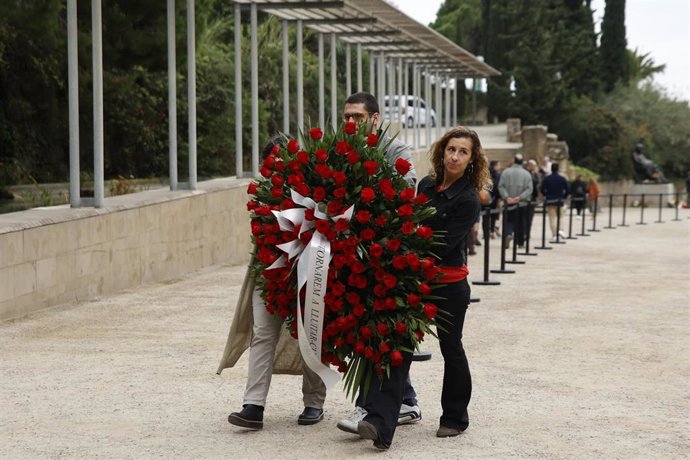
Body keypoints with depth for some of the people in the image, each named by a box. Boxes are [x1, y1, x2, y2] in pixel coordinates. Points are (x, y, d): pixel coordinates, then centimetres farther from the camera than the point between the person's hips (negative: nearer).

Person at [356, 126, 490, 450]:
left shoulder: (468, 199, -11)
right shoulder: (427, 186, 6)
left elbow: (443, 246, -17)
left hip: (449, 284, -5)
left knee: (450, 348, 11)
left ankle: (455, 417, 31)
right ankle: (380, 423, -17)